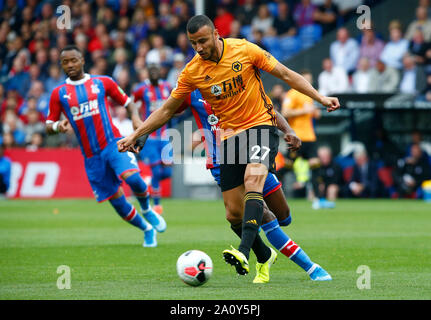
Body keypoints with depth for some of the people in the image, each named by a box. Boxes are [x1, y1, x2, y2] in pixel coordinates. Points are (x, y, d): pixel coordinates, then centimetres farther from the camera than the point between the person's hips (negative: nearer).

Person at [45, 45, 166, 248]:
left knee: (132, 178, -29)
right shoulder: (59, 93, 8)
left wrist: (135, 117, -6)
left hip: (113, 143, -2)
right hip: (91, 155, 2)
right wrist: (57, 126, -14)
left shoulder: (102, 83, 6)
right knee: (117, 202, 1)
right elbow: (48, 127, 9)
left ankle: (147, 210, 1)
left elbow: (127, 102, 14)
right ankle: (147, 229, 26)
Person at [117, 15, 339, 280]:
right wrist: (135, 136, 1)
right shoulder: (193, 71, -3)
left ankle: (244, 252, -42)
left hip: (261, 125, -3)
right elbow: (167, 110, 7)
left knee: (253, 181, -31)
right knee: (234, 213, 0)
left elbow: (285, 74, -2)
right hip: (229, 136, 3)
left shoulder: (244, 50, -9)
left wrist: (319, 97, -7)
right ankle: (265, 257, 25)